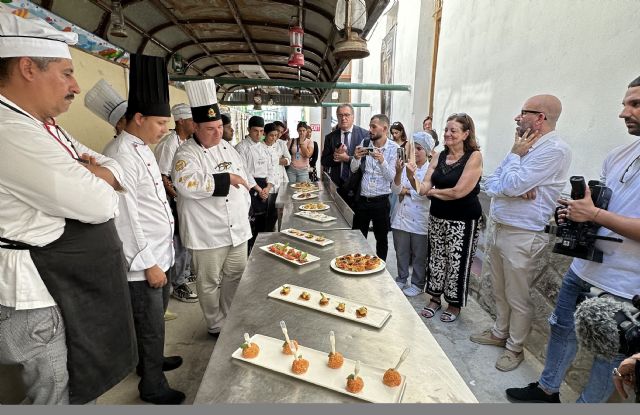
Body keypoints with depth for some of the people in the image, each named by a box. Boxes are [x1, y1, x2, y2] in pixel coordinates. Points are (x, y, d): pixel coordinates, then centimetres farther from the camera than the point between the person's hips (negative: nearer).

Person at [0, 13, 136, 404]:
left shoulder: (43, 126, 10)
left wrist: (93, 175, -10)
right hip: (45, 298, -9)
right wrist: (96, 178, -5)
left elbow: (116, 170, 12)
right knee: (62, 396, 12)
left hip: (79, 286, 9)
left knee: (82, 389, 26)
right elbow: (101, 204, -27)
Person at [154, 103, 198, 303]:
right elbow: (162, 178, -19)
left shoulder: (188, 142, 7)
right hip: (175, 201, -8)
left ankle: (184, 273, 38)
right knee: (179, 243, 3)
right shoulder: (168, 144, -18)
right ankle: (178, 285, 19)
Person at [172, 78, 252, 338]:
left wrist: (245, 207, 12)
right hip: (208, 233, -6)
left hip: (238, 228, 7)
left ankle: (231, 318, 40)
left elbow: (243, 178, 18)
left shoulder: (228, 147, 10)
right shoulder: (186, 154, -11)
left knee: (235, 275, 18)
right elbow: (187, 184, -30)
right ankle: (216, 325, 30)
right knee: (210, 283, 8)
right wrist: (226, 179, -24)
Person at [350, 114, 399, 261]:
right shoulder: (364, 143, 0)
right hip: (362, 199, 2)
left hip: (380, 201, -2)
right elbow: (353, 170, 2)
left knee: (381, 238, 12)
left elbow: (391, 177, -11)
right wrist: (356, 158, -19)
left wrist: (382, 160, -28)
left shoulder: (393, 148, -7)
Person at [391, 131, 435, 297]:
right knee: (401, 252, 16)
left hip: (419, 220, -3)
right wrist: (398, 173, -19)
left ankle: (417, 284, 28)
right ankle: (402, 279, 34)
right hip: (401, 217, 4)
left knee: (419, 255, 11)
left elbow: (425, 194, -18)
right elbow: (395, 190, -4)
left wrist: (406, 191, -7)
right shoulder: (406, 166, 3)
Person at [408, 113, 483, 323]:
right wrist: (411, 176, -21)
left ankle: (455, 304, 29)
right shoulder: (439, 157, 4)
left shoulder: (474, 156, -11)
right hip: (438, 216, 5)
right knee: (435, 258, 13)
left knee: (457, 262, 7)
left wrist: (433, 191, -4)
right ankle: (435, 298, 33)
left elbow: (458, 192, -18)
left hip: (463, 220, -5)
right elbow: (423, 188, -2)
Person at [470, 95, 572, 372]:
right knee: (499, 291, 20)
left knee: (517, 298, 8)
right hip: (496, 227, 8)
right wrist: (515, 189, -13)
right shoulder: (525, 147, 12)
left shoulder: (554, 150, -15)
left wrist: (515, 154, -8)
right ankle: (499, 333, 39)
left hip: (521, 236, -8)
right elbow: (491, 184, 7)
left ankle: (514, 348, 28)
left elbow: (511, 185, -23)